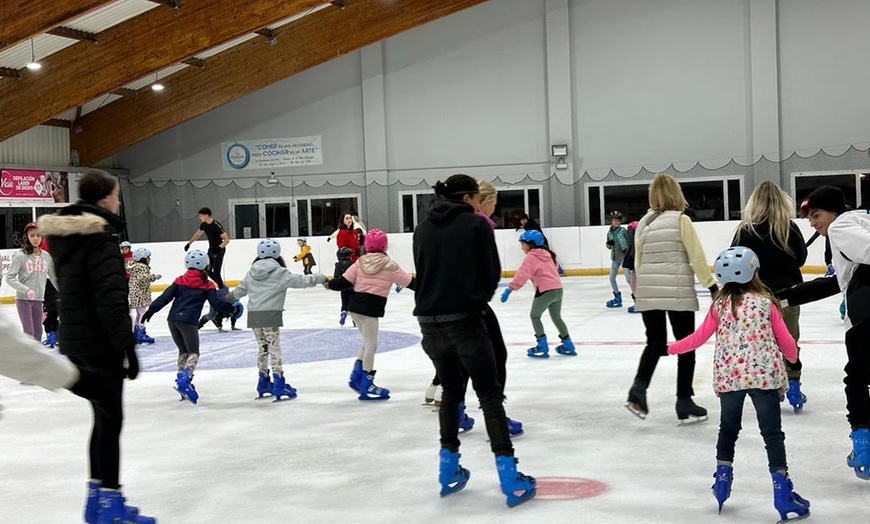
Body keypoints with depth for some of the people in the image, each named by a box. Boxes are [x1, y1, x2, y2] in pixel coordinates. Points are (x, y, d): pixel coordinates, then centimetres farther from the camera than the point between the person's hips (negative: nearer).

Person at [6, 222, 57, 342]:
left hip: (38, 300, 4)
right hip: (23, 299, -4)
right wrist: (26, 290, -24)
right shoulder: (21, 256, -10)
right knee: (29, 332, -5)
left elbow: (54, 277, 9)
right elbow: (10, 277, -13)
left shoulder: (46, 256, 2)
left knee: (38, 332, 9)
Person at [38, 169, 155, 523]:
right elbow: (111, 299, -24)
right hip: (99, 343, -9)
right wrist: (128, 345, -22)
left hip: (74, 340, 9)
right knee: (110, 419, -1)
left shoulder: (63, 235, 12)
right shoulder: (100, 238, -18)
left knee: (103, 417, 17)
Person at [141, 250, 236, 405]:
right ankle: (184, 379, -22)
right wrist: (232, 309, 16)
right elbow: (217, 303, 2)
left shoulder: (180, 281, 14)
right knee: (194, 352, 1)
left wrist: (152, 310, 7)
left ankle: (181, 379, 17)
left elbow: (165, 296, 6)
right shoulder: (206, 285, 4)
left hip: (173, 320, 5)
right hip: (188, 321, -5)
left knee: (183, 351, 20)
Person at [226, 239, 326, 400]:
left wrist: (228, 298, 42)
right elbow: (298, 281, -11)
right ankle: (278, 384, -7)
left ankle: (263, 382, 22)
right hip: (270, 315, -6)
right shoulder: (279, 272, -7)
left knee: (262, 348, 15)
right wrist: (320, 278, -2)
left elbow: (240, 289, 22)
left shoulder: (252, 272, 12)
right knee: (274, 348, -4)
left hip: (253, 315, 6)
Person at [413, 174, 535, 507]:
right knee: (490, 395, 3)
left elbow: (421, 272, 11)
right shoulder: (476, 224, -3)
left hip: (429, 321, 5)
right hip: (465, 320, -5)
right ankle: (510, 479, -2)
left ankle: (448, 471, 25)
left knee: (451, 390, 22)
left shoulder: (423, 228, 10)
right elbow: (492, 274, -1)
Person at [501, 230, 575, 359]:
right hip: (558, 288, 8)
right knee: (556, 317, 22)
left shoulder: (531, 257, -8)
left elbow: (522, 275, -18)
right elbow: (555, 266, 32)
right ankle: (568, 345, 24)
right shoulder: (547, 254, 15)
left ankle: (542, 347, 3)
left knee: (535, 316, 8)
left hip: (545, 290, -8)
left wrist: (510, 289, -21)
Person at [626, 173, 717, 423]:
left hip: (647, 292, 4)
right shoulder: (681, 220, -7)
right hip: (678, 292, -4)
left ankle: (639, 387, -3)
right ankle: (684, 403, 11)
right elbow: (696, 257, -7)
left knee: (655, 342, 17)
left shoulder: (642, 224, 6)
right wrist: (711, 284, 1)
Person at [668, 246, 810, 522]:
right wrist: (793, 356, 26)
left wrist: (670, 348, 21)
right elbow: (785, 340, 4)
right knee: (772, 433, 2)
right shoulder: (766, 303, 1)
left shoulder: (720, 305, 4)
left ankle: (722, 478, 24)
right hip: (765, 375, -2)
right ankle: (781, 488, -1)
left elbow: (699, 338, 5)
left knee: (728, 427, 21)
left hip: (728, 376, 2)